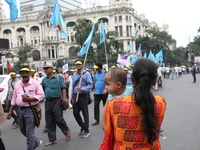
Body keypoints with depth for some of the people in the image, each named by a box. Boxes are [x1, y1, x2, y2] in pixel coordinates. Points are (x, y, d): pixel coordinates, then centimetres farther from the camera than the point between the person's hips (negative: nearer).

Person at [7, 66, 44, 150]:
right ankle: (36, 142, 39)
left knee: (29, 133, -3)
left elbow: (41, 95, -8)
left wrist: (29, 99, -21)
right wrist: (10, 111, 12)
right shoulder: (17, 84, 8)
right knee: (23, 130, 19)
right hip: (20, 110, 7)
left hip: (30, 109, -6)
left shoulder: (35, 83, -7)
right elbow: (14, 99, 14)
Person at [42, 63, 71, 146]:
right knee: (49, 122, 6)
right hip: (47, 101, 5)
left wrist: (64, 98, -16)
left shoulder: (58, 77, 1)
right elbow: (42, 91, 18)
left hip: (57, 100, -5)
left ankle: (67, 131, 23)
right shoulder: (44, 80, 14)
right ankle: (52, 139, 17)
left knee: (58, 119, -6)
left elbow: (63, 88, -6)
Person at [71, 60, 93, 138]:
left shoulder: (86, 74, -7)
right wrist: (72, 97, 17)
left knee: (85, 113, 3)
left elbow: (90, 85, -11)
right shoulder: (74, 74, 12)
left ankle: (86, 130, 15)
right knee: (75, 113, 9)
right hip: (75, 96, 6)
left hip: (83, 96, -6)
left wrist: (83, 89, -26)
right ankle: (82, 126, 32)